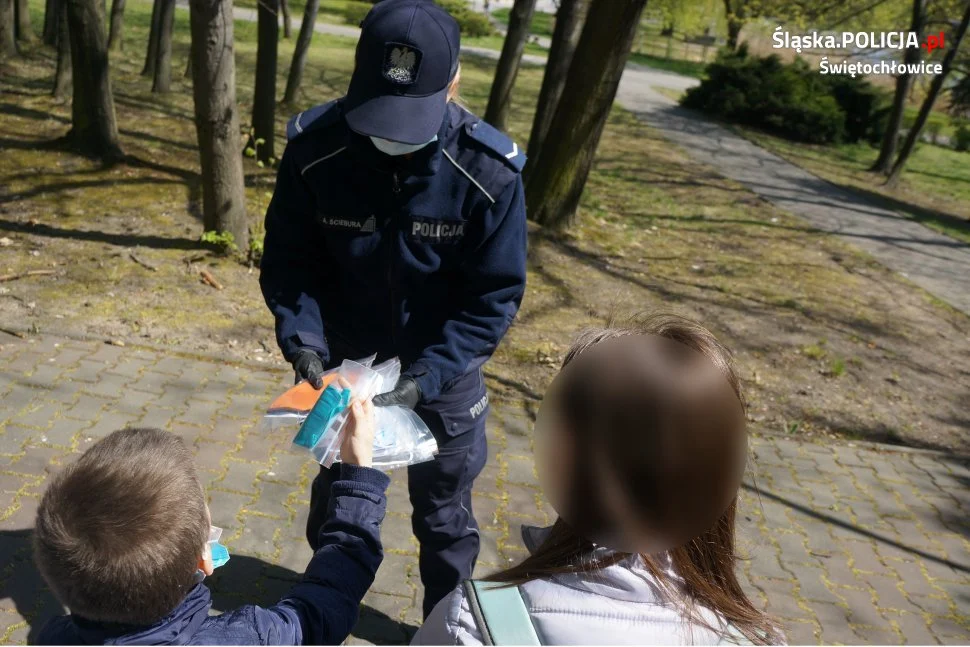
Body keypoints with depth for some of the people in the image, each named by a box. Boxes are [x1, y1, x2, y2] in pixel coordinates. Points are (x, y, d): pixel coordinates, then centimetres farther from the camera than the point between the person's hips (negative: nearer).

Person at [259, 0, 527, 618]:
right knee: (334, 496, 23)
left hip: (445, 372, -1)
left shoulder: (490, 172, -24)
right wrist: (303, 344, -24)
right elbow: (288, 260, -9)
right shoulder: (314, 148, -20)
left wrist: (426, 378, -28)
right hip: (344, 362, 2)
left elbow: (495, 296, -19)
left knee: (444, 515, 17)